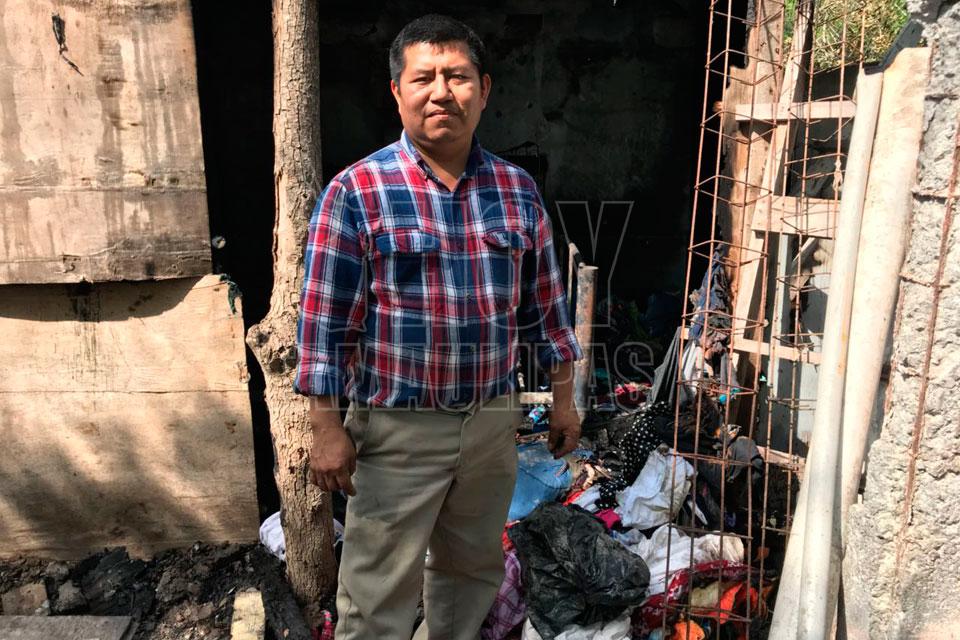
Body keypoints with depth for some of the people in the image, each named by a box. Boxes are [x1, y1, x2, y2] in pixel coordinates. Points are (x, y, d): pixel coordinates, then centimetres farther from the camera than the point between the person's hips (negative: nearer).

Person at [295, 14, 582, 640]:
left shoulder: (518, 189, 3)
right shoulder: (357, 191, -11)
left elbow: (545, 303, 9)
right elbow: (327, 322, -10)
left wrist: (564, 396, 10)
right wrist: (327, 427, -11)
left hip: (494, 422, 5)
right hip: (398, 429, -4)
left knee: (473, 571, 22)